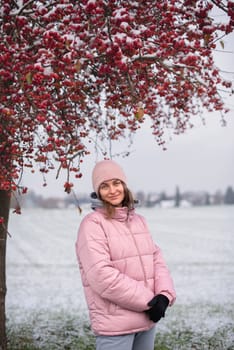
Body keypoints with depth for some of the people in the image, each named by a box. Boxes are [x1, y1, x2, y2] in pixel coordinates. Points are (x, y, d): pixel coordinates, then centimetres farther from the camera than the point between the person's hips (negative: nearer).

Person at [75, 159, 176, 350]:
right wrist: (148, 301, -16)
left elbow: (156, 259, 9)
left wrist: (164, 295, -10)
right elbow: (102, 275, -19)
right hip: (114, 324, -6)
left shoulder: (139, 220, 12)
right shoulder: (93, 224, -10)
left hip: (147, 319, 7)